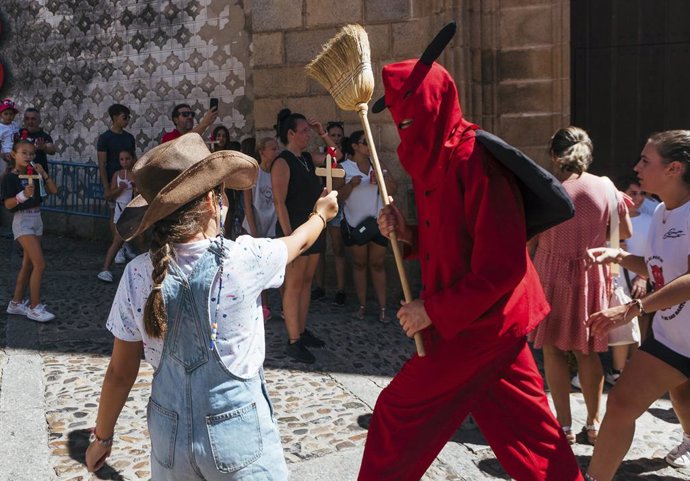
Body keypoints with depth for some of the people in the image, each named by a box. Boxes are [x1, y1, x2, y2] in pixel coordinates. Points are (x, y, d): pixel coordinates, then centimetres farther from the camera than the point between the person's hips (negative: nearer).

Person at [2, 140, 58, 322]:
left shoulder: (34, 174, 8)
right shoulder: (10, 177, -10)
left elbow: (54, 190, 3)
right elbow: (8, 204, -13)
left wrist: (43, 173, -8)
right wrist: (23, 195, -29)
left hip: (37, 219, 7)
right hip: (22, 221, -7)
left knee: (28, 264, 12)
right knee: (39, 264, -14)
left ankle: (16, 303, 23)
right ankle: (34, 307, -5)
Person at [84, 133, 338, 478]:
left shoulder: (137, 274, -11)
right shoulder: (244, 259, -18)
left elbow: (120, 372, -2)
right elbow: (300, 241, 5)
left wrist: (102, 437, 14)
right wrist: (322, 212, 27)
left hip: (168, 436, 3)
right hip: (238, 437, -3)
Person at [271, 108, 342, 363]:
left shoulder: (308, 158, 12)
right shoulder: (282, 162, -11)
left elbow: (337, 155, 28)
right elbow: (279, 202, -17)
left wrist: (323, 133, 15)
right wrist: (289, 237, -21)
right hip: (295, 230, -8)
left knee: (306, 282, 13)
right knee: (293, 285, -5)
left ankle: (302, 331, 23)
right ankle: (293, 342, -1)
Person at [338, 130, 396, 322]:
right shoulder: (344, 167, -3)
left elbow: (392, 190, 3)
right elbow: (339, 197, -6)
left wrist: (383, 176, -14)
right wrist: (351, 184, -22)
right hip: (355, 223, -2)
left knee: (377, 263, 4)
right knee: (359, 263, 7)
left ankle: (382, 307, 5)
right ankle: (362, 305, 15)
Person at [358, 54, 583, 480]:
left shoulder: (473, 161, -22)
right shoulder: (437, 159, 8)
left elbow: (502, 266, -24)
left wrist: (433, 310, -19)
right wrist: (408, 234, -1)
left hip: (479, 324, -9)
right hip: (482, 321, 9)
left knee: (399, 410, 4)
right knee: (526, 429, 16)